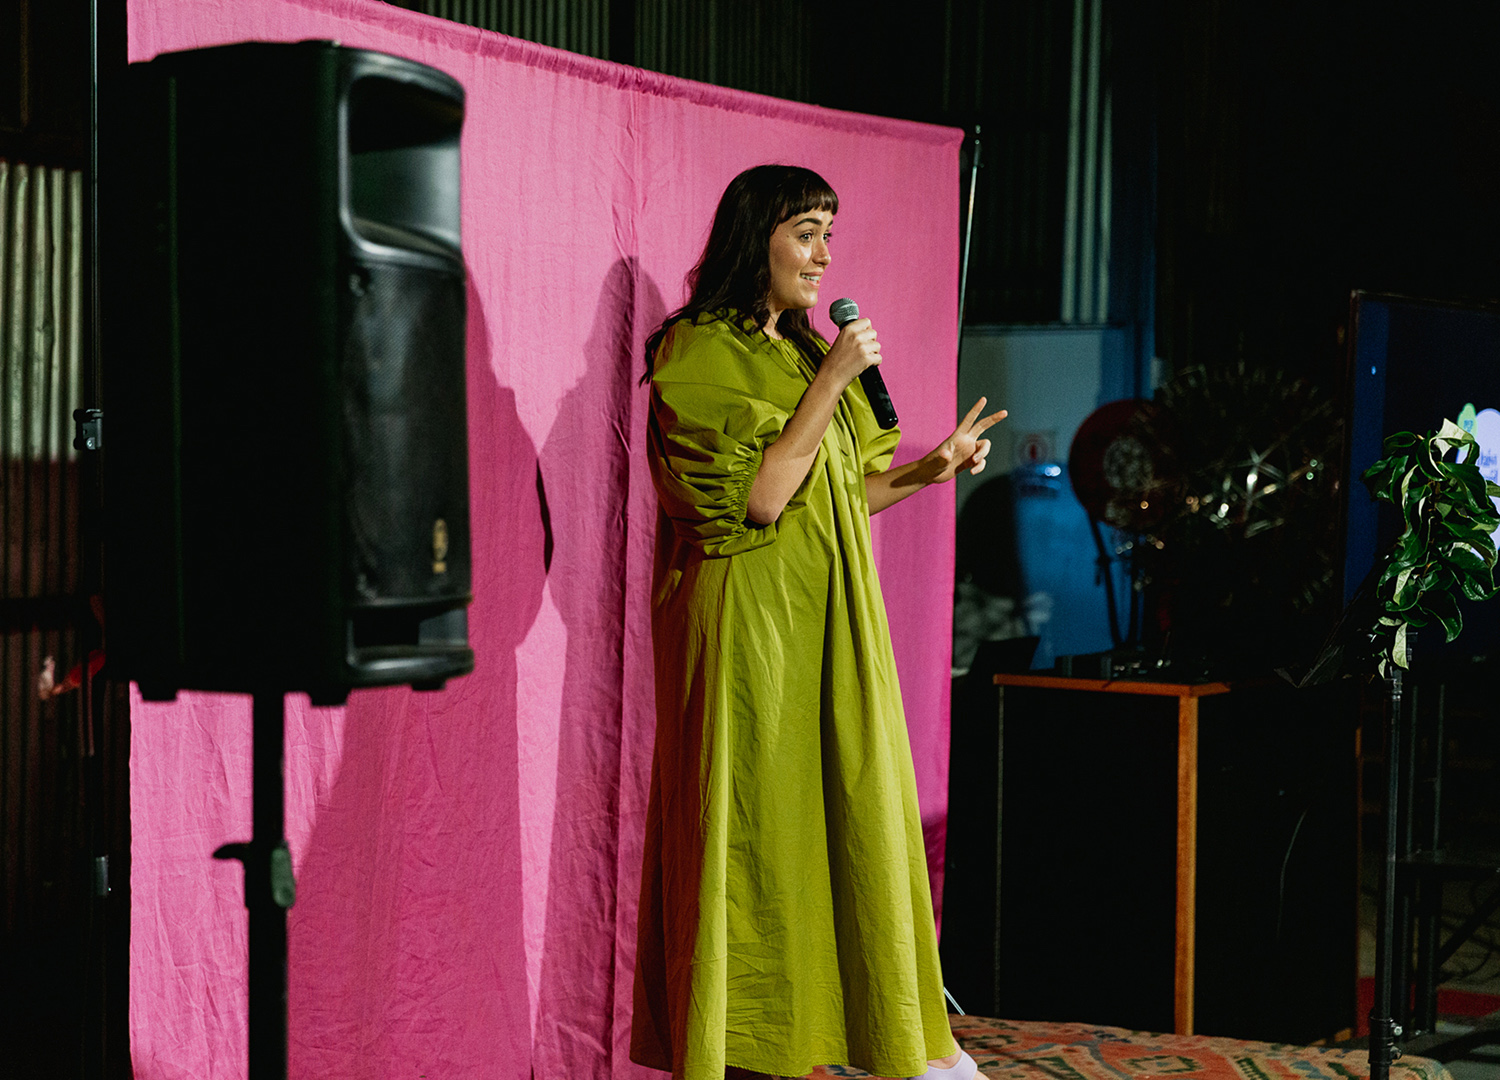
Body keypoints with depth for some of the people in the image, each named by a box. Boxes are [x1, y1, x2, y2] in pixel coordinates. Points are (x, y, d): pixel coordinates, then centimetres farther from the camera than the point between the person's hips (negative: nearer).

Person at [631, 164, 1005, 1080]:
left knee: (858, 805, 9)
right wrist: (831, 383, -16)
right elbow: (761, 496, -18)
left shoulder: (804, 352, 17)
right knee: (757, 814, -4)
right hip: (751, 621, -8)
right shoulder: (701, 353, -9)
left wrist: (928, 470, 7)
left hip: (828, 622, 8)